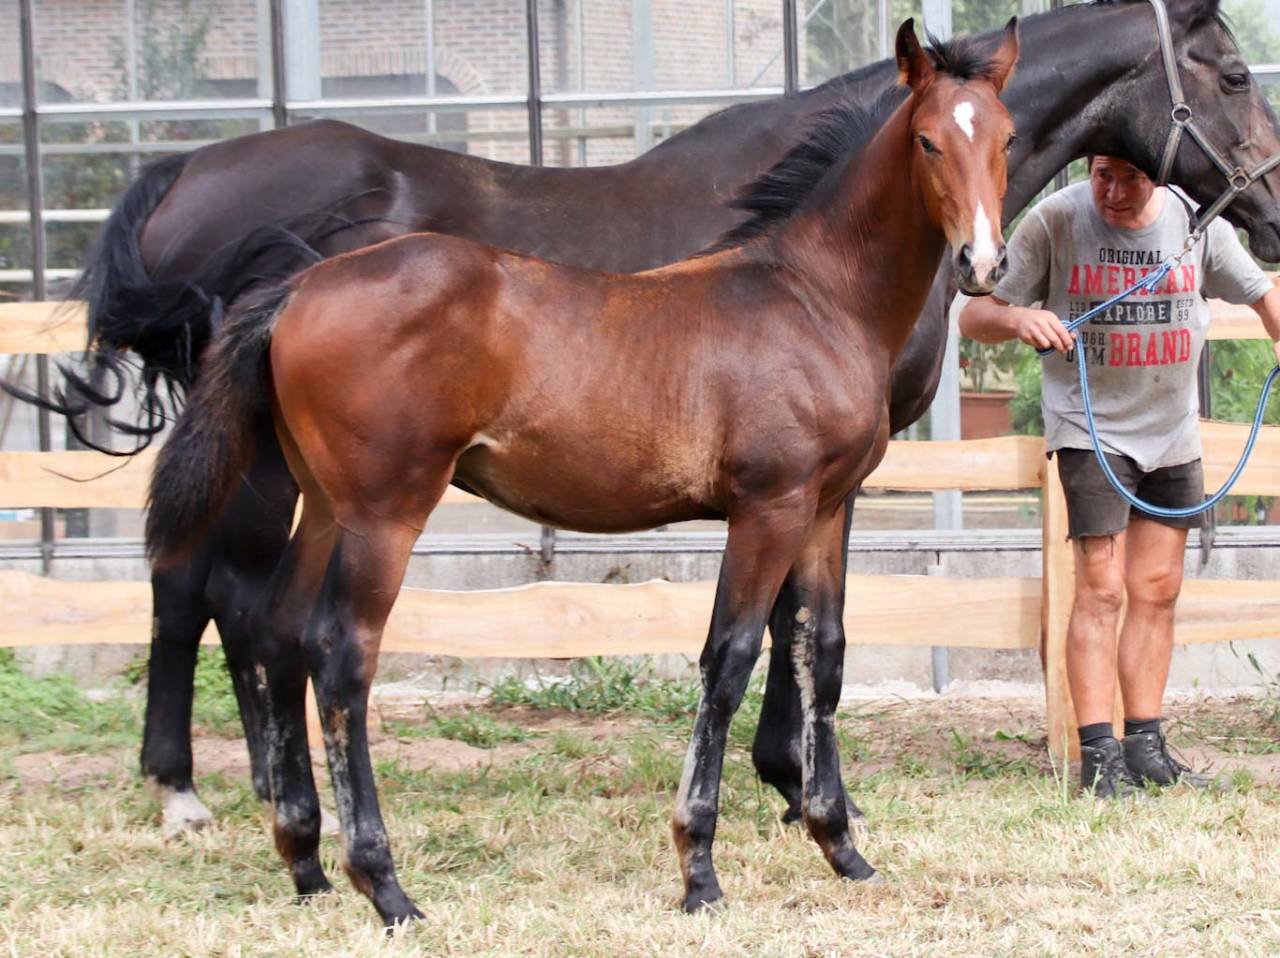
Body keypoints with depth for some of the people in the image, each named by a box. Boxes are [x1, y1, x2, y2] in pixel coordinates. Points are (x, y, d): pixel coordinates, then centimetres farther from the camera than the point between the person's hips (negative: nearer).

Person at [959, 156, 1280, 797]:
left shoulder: (1197, 222, -3)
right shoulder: (1056, 221, -13)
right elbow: (974, 317, -10)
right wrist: (1018, 318, -32)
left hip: (1174, 430, 4)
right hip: (1091, 427, -4)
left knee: (1158, 590, 8)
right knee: (1100, 588, -11)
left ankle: (1144, 746, 15)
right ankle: (1098, 754, -9)